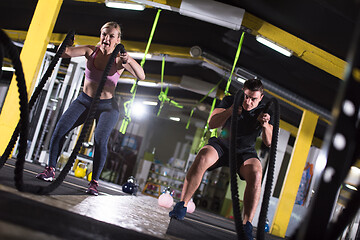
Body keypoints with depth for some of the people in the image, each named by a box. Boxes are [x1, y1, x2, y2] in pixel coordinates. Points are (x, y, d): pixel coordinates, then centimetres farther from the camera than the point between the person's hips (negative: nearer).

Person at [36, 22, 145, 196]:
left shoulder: (119, 60, -13)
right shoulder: (91, 51, -6)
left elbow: (141, 76, -27)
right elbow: (65, 52, -16)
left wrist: (128, 60, -44)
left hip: (107, 106, -3)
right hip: (84, 101, 3)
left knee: (100, 139, -24)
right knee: (60, 129, -15)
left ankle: (94, 182, -12)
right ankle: (50, 170, -2)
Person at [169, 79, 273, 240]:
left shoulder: (264, 111, -4)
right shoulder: (229, 101, -5)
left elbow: (268, 143, -11)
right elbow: (212, 124, -15)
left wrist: (265, 126, -32)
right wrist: (229, 112, -32)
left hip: (245, 152, 0)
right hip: (222, 145, 0)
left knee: (255, 173, -33)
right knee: (202, 157, -33)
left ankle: (246, 225, -31)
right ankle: (182, 205, -26)